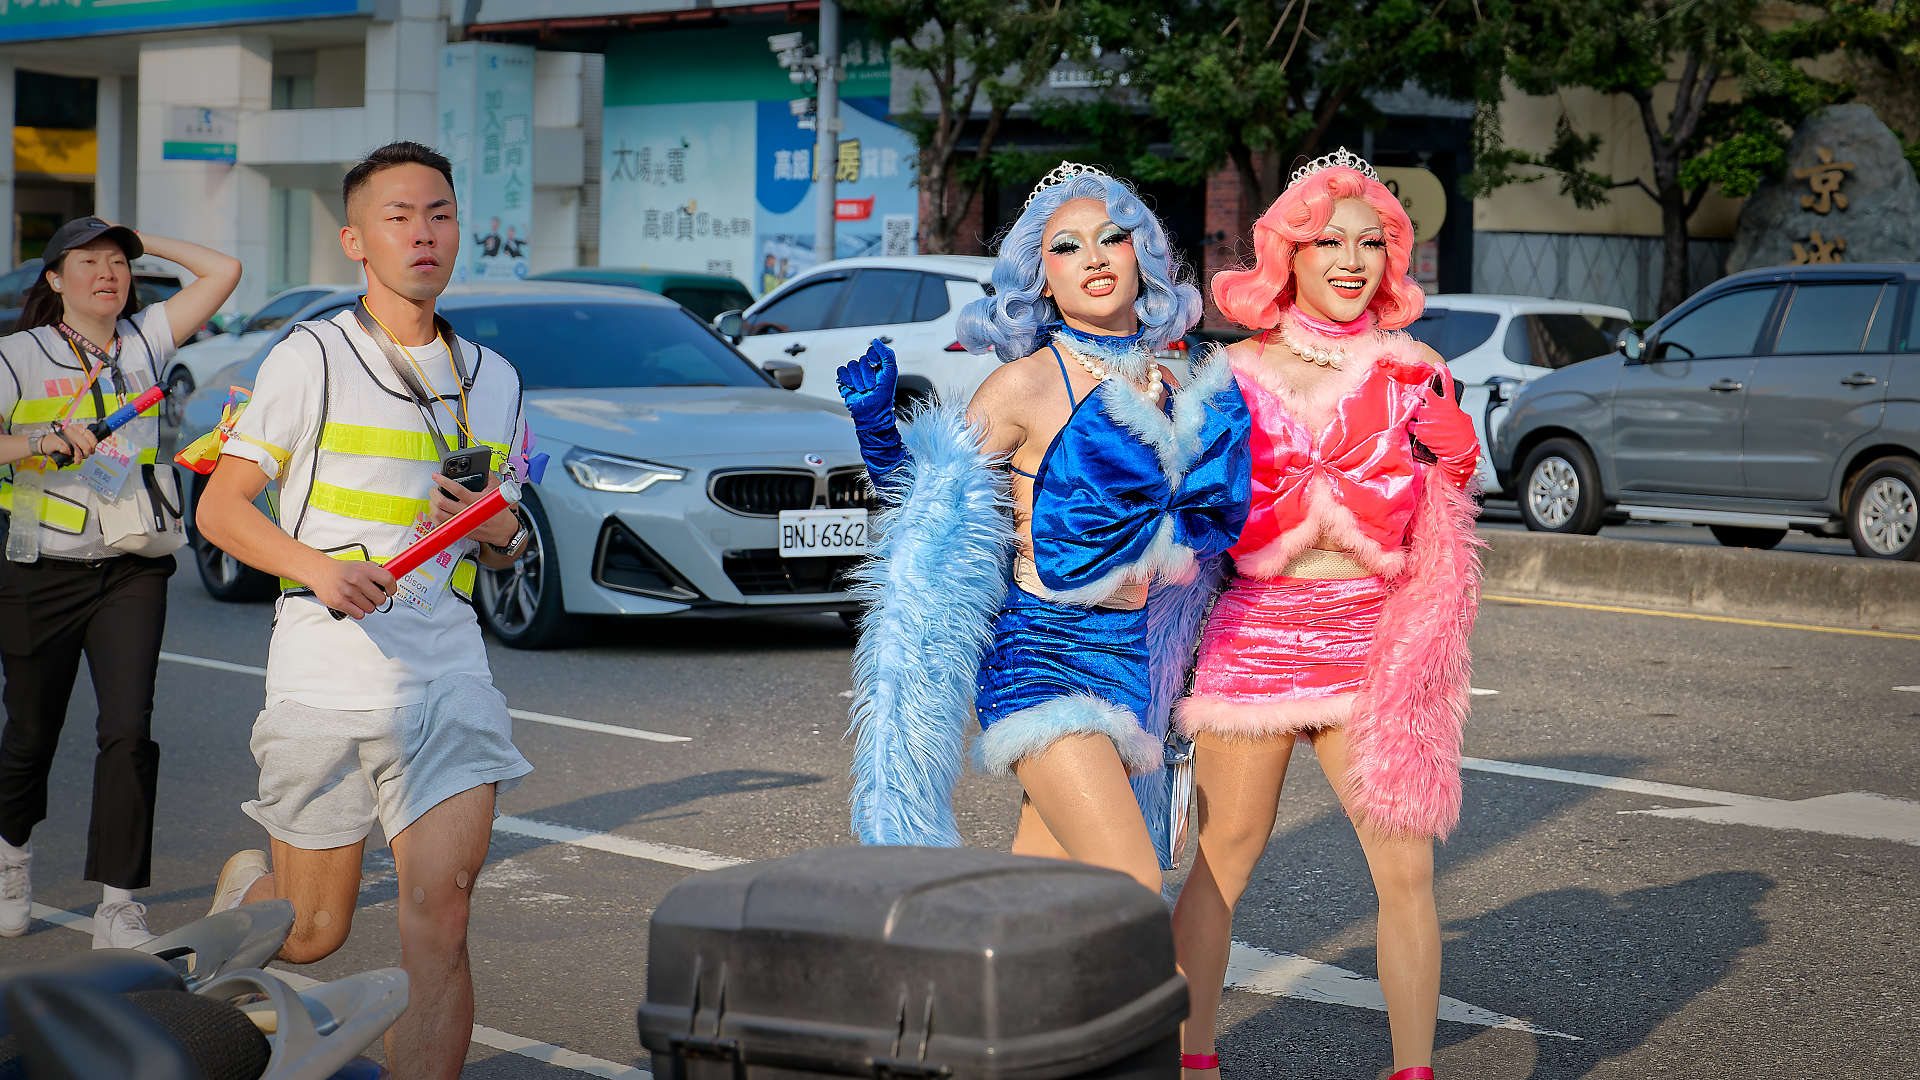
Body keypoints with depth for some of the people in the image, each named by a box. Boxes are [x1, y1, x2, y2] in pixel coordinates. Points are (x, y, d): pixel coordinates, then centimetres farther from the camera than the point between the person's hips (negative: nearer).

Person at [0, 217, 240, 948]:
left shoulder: (145, 340, 7)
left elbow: (223, 272, 5)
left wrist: (144, 242, 8)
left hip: (131, 572, 2)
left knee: (129, 730, -12)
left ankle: (118, 909, -8)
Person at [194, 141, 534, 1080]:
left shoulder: (493, 379, 14)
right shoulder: (312, 358, -1)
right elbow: (219, 508, -2)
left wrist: (501, 534, 0)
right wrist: (322, 569, -19)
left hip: (447, 675, 3)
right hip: (326, 675, -3)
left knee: (440, 914, -12)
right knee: (314, 930, 9)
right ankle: (246, 889, 44)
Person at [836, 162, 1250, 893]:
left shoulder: (1172, 394, 10)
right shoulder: (1030, 383, -7)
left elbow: (1207, 528, 22)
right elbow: (925, 507, -1)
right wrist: (875, 423, -17)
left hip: (1129, 662, 6)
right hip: (1042, 660, -6)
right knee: (1133, 897, -17)